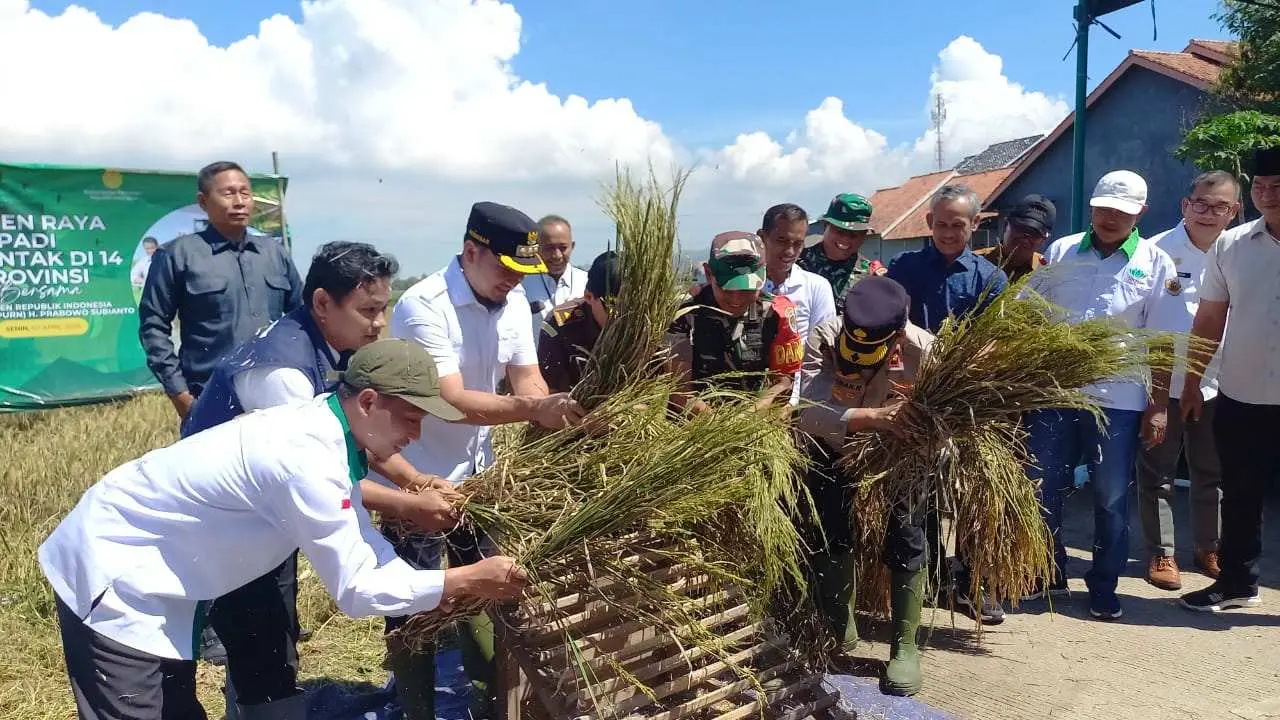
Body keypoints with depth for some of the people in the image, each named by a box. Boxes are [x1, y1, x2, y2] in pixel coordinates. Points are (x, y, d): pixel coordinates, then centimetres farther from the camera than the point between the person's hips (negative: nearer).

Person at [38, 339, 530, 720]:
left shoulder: (323, 431, -3)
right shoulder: (308, 457, -32)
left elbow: (360, 540, 7)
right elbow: (355, 588, -27)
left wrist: (445, 596, 1)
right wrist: (464, 582, -21)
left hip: (156, 573, 10)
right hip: (113, 574, -10)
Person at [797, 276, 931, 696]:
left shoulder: (923, 351, -31)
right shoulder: (823, 337, -33)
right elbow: (809, 412, -45)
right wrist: (868, 417, -60)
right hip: (834, 449, 1)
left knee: (905, 539, -3)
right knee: (827, 537, 7)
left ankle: (905, 647, 14)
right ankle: (838, 629, 31)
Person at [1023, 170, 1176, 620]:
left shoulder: (1155, 264, 2)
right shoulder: (1061, 253, 5)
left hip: (1118, 399, -1)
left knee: (1111, 499, 8)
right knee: (1041, 490, 9)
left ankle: (1103, 588, 24)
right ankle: (1049, 574, 27)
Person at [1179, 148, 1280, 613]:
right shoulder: (1230, 246, 3)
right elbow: (1209, 321, 8)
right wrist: (1191, 384, 8)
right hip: (1241, 399, 3)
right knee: (1240, 496, 14)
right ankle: (1237, 582, 28)